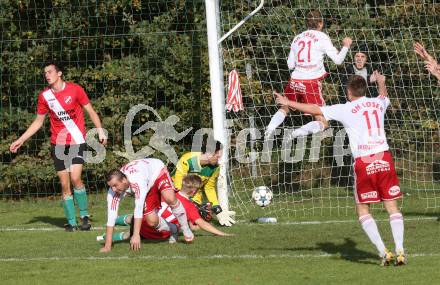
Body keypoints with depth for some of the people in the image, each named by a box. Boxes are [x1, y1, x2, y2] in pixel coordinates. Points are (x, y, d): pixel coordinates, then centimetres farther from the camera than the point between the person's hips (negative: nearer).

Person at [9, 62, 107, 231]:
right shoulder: (44, 96, 4)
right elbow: (38, 122, 13)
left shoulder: (75, 90, -5)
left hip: (77, 141, -3)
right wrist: (21, 140, 9)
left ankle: (85, 215, -2)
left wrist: (100, 130, -11)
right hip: (58, 144, 3)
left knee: (75, 178, -18)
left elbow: (91, 111, 2)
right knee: (64, 184, 0)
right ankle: (71, 222, 7)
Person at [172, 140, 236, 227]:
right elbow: (178, 185, -26)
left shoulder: (215, 168, -12)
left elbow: (209, 188, 0)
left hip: (195, 196, 4)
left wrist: (218, 210, -7)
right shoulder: (187, 160, -31)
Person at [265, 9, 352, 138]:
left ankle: (270, 128, 6)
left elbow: (290, 65, 13)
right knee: (322, 122, 1)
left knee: (285, 107, 28)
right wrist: (346, 46, 14)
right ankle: (302, 131, -25)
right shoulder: (322, 37, -2)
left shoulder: (297, 38, 11)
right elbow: (338, 59, -3)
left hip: (295, 81, 5)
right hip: (312, 83, -5)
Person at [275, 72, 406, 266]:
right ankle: (399, 250, -5)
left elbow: (314, 109, 8)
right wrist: (381, 82, 63)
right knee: (392, 206, 8)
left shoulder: (346, 109, 2)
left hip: (364, 161, -3)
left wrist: (288, 103, 21)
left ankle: (383, 251, -5)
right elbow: (384, 96, 41)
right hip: (385, 157, 3)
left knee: (362, 210, 8)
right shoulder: (378, 103, 15)